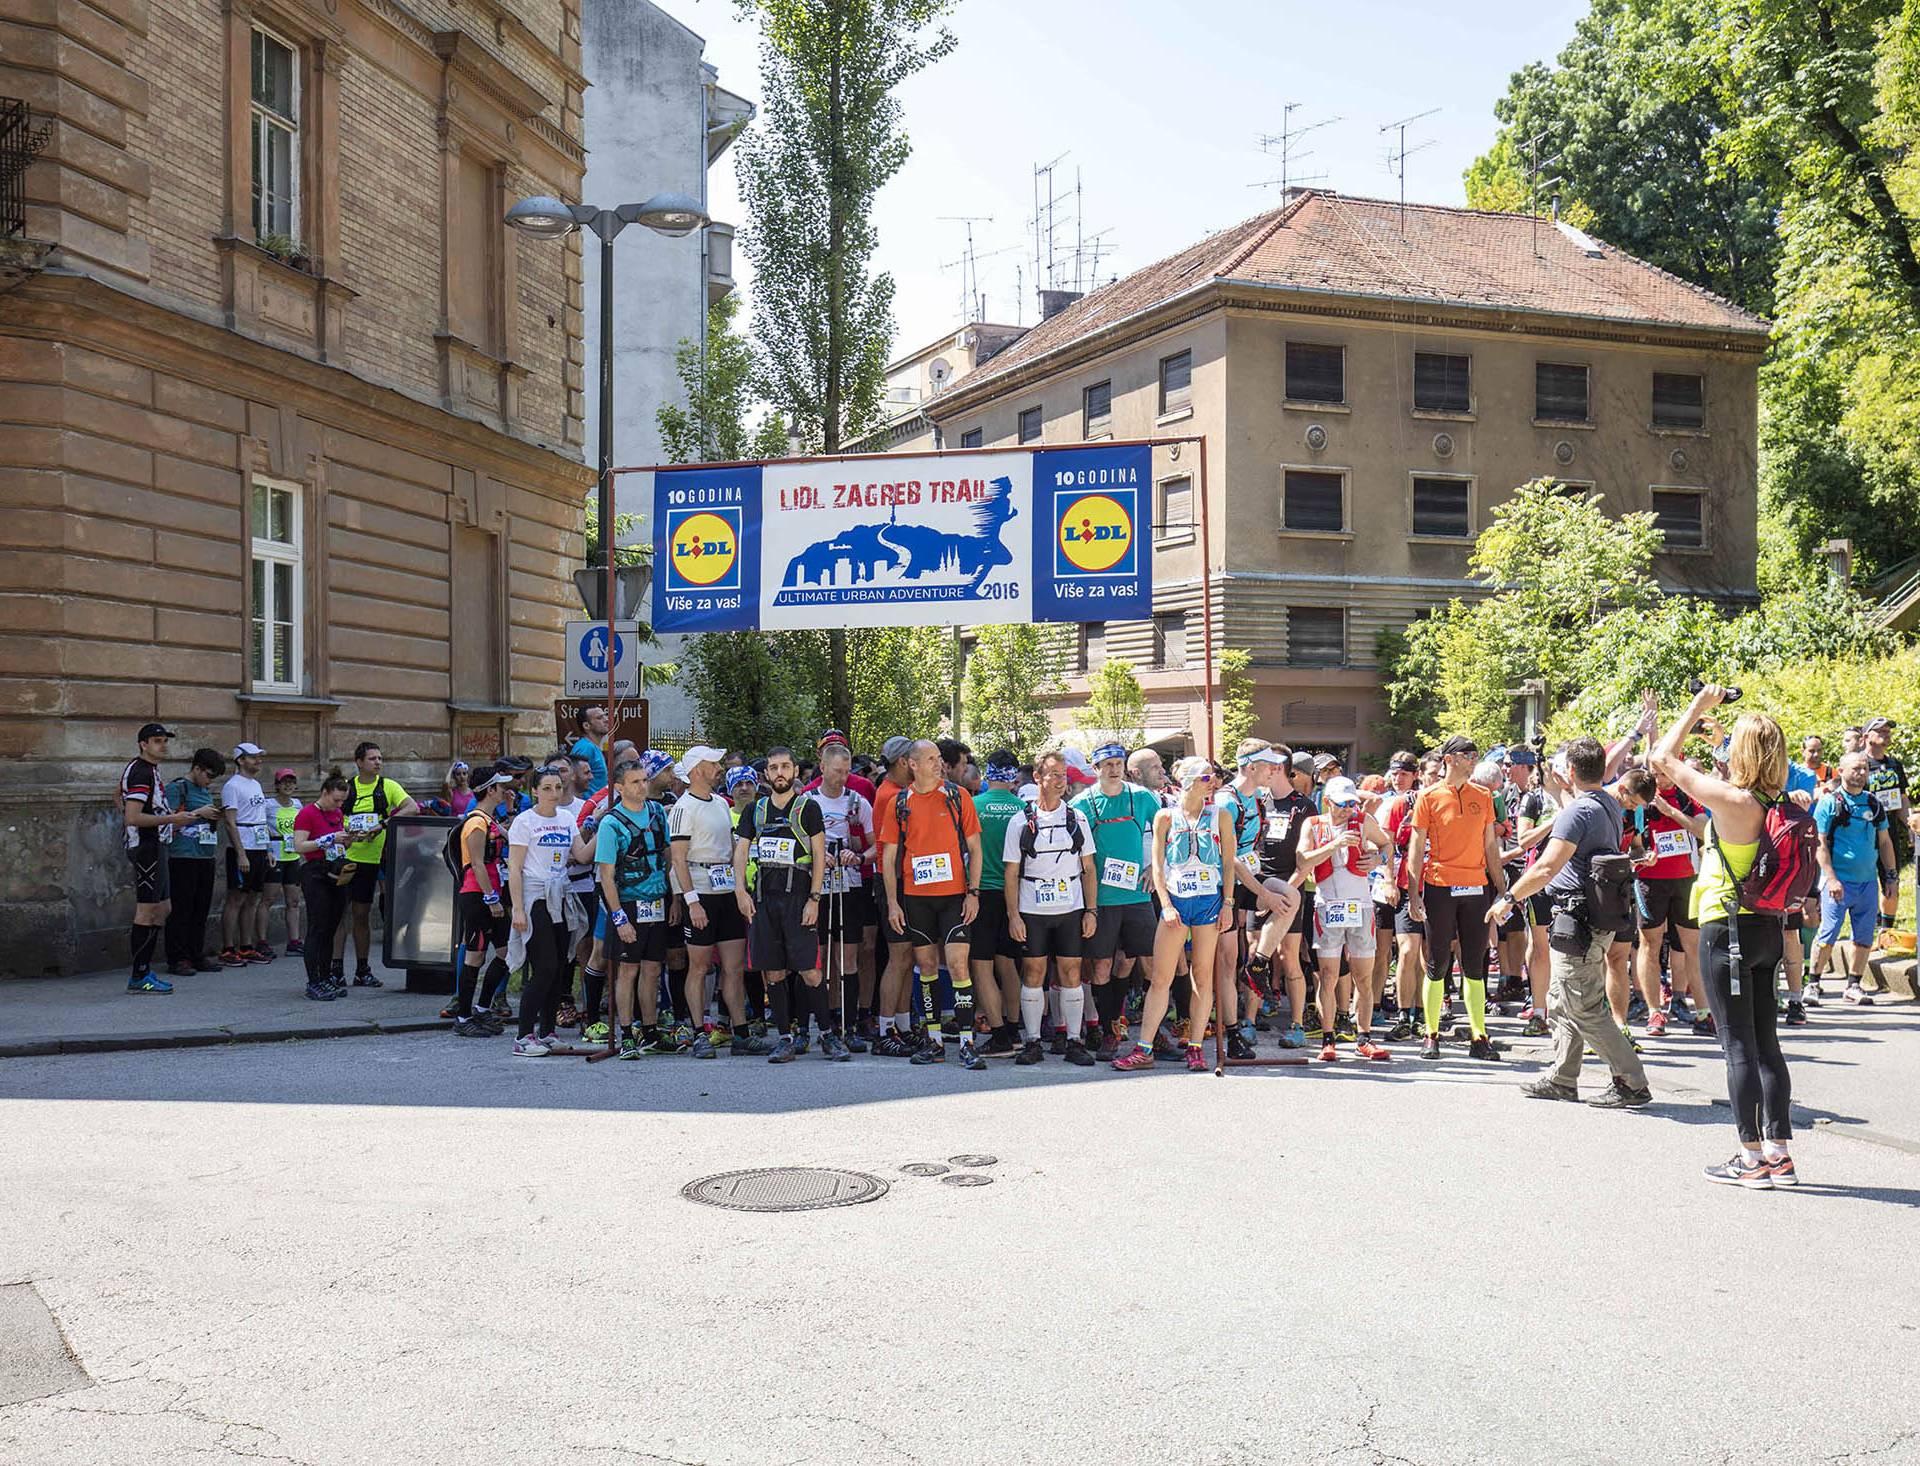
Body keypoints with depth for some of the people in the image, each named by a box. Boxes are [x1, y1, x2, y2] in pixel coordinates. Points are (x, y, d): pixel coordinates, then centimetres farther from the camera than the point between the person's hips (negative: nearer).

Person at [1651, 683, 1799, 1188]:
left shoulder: (1733, 800, -18)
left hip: (1728, 929, -8)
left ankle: (1752, 1158, 3)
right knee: (1766, 1043, 12)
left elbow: (1662, 758, -12)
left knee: (1738, 1046, -2)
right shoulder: (1777, 804, 4)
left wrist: (1699, 706, -3)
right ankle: (1779, 1154, 17)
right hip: (1767, 928, 8)